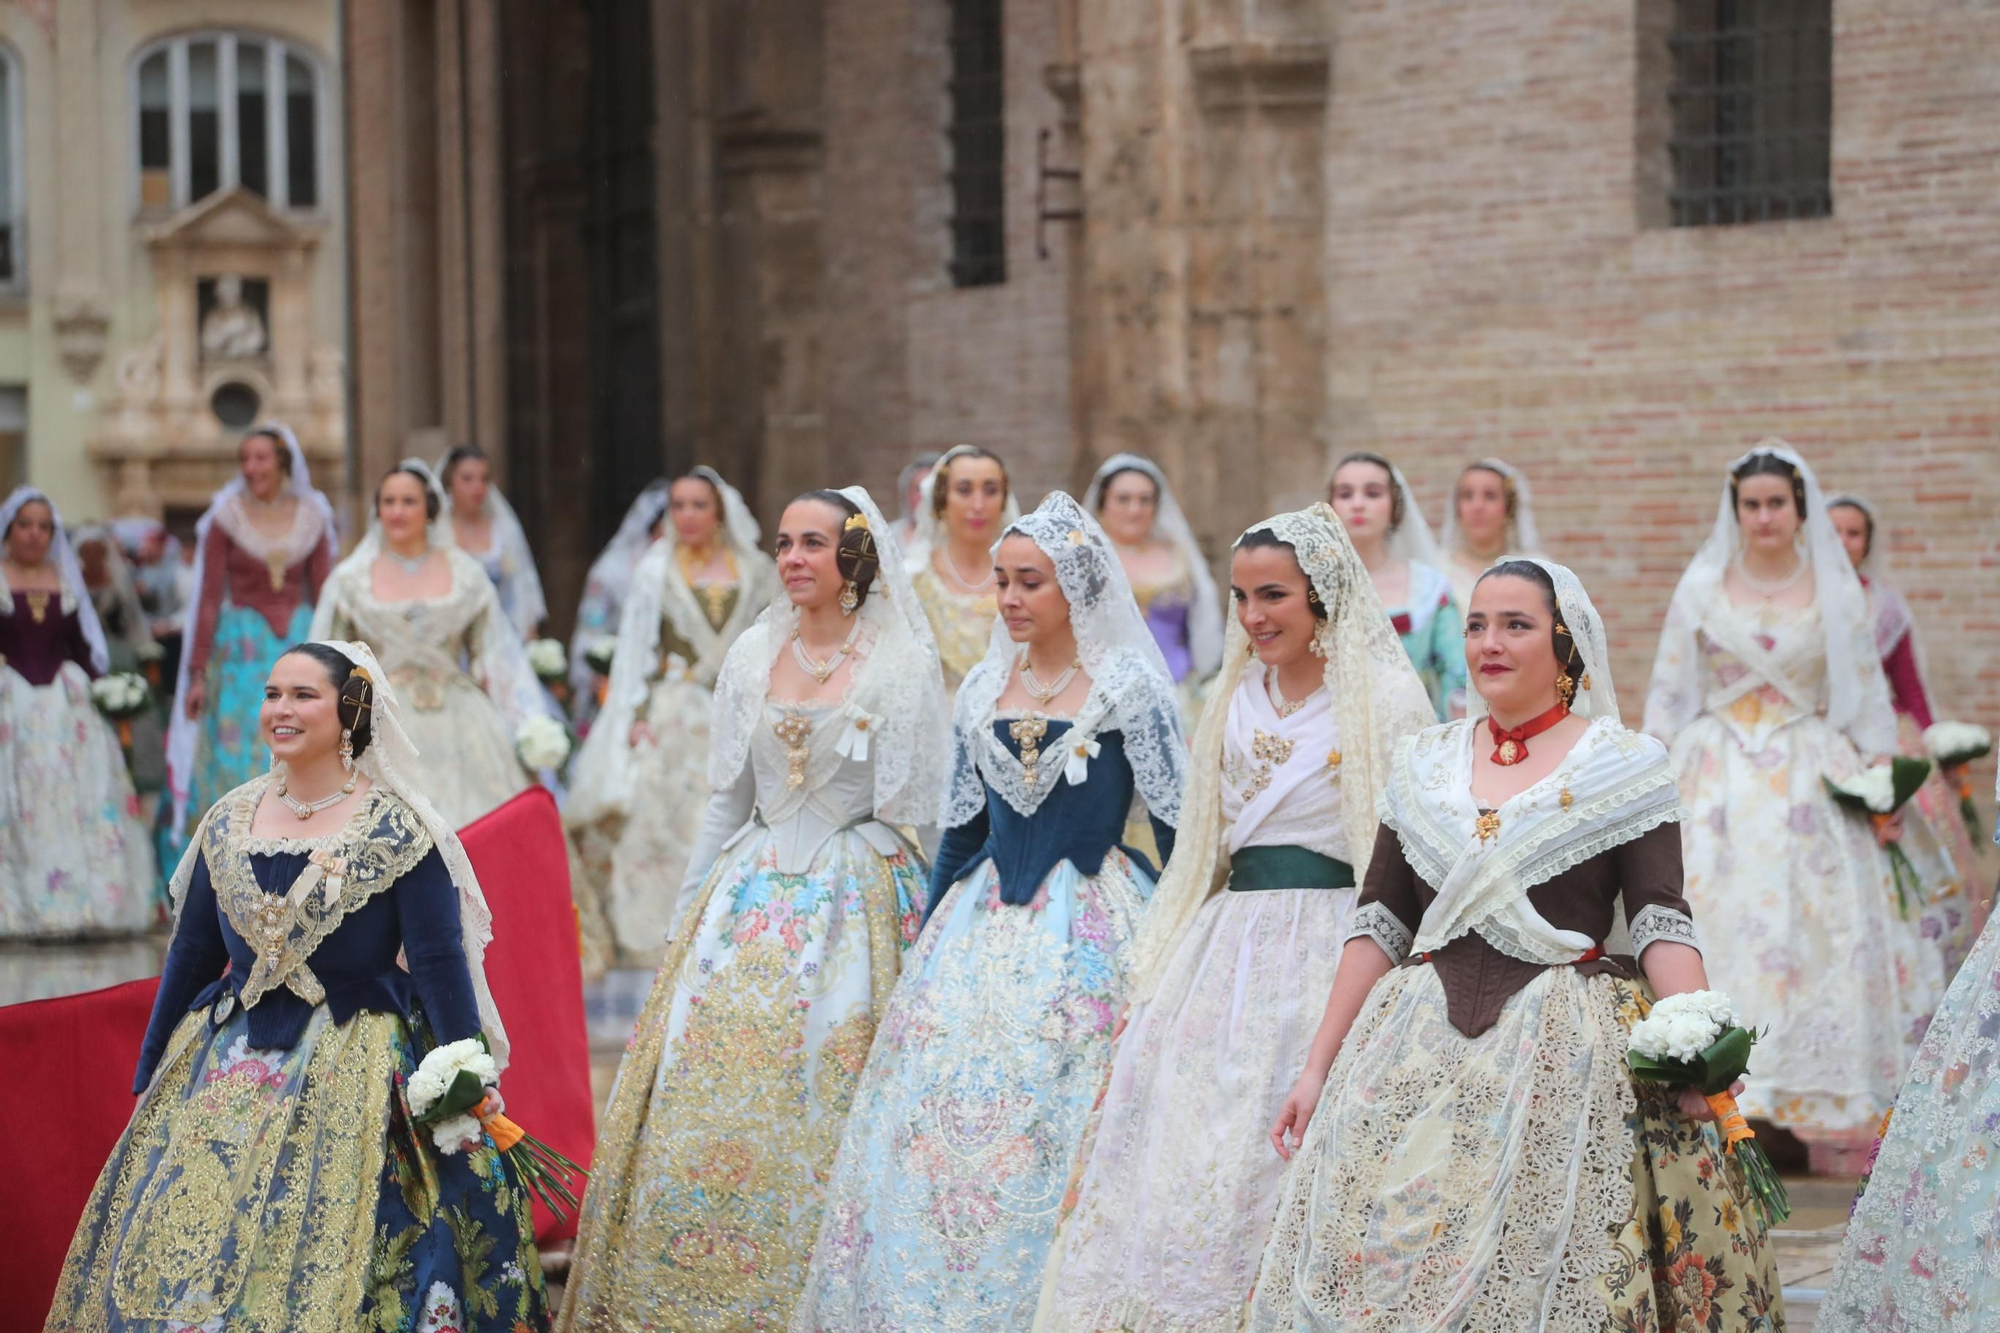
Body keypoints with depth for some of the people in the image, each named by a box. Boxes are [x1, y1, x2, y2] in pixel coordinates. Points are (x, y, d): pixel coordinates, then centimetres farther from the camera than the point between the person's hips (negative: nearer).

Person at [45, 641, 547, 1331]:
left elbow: (440, 963, -9)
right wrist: (148, 1084, 16)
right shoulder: (228, 822, 9)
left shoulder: (397, 831, -7)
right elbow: (191, 955, 15)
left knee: (327, 1269, -7)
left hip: (356, 1079, -5)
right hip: (228, 1077, 5)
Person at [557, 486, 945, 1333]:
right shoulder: (753, 656, 9)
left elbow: (913, 813, -3)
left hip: (854, 903, -4)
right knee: (709, 1084, -1)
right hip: (751, 894, 4)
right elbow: (729, 797, 15)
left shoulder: (902, 666, -4)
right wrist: (694, 905, 12)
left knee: (820, 1099, -6)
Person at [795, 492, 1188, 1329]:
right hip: (985, 927, 5)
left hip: (1090, 931, -5)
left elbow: (1177, 829, -4)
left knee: (1056, 1131, -7)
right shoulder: (984, 688, 11)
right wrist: (927, 940, 16)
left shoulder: (1128, 687, -5)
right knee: (941, 1122, 0)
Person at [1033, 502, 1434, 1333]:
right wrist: (1157, 969, 17)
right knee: (1189, 1158, 2)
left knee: (1281, 1173, -8)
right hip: (1229, 947, 6)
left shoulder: (1385, 701, -6)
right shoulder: (1236, 699, 14)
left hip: (1331, 952, -6)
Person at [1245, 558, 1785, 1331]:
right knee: (1385, 1259, -1)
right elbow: (1379, 924, 12)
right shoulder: (1424, 765, 13)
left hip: (1568, 1049, -3)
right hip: (1423, 1052, 4)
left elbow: (1660, 921, -6)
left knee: (1554, 1269, -8)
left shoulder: (1624, 766, 2)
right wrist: (1319, 1068, 7)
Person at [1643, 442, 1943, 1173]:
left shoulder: (1837, 592, 6)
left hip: (1812, 779, 1)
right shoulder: (1702, 588, 6)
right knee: (1724, 929, -9)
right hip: (1720, 780, 0)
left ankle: (1832, 1117, -1)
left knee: (1830, 935, -5)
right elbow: (1668, 694, 8)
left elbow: (1868, 696, 9)